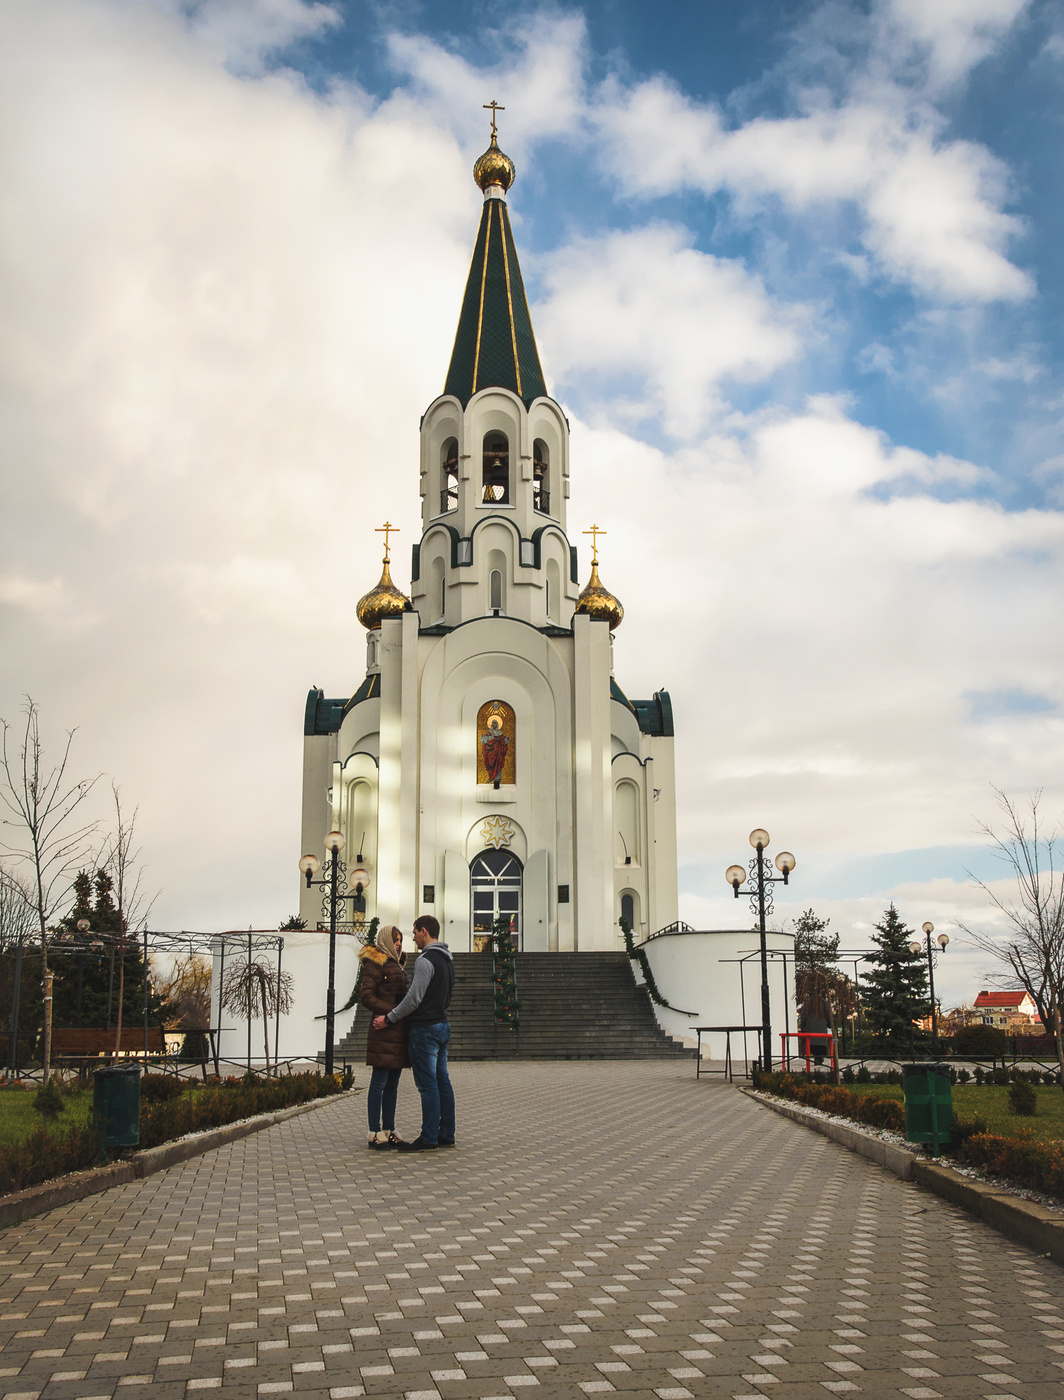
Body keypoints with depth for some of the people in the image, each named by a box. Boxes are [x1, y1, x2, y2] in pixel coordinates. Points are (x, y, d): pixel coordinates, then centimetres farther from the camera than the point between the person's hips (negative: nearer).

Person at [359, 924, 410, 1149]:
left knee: (392, 1084, 10)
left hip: (398, 1031, 9)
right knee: (379, 1083, -5)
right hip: (384, 1031, -9)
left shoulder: (396, 963, 21)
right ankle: (375, 1133, -2)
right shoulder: (375, 962, -6)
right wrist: (392, 1012, -17)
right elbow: (367, 996, -13)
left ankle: (389, 1131, 14)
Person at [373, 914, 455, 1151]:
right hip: (442, 1025, 10)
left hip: (425, 1029, -10)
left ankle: (428, 1139, -4)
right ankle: (446, 1135, 14)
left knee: (428, 1085, -6)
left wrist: (389, 1019, -10)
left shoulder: (426, 960, -16)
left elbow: (414, 998, -19)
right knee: (442, 1083, 11)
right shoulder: (447, 960, 15)